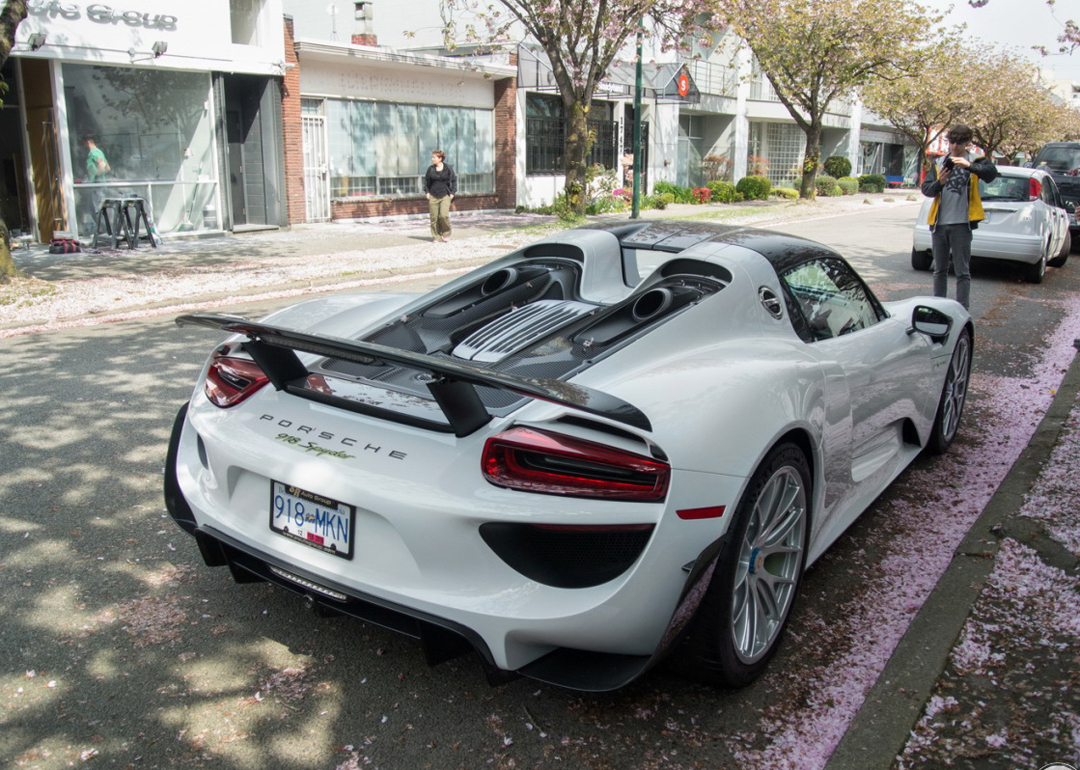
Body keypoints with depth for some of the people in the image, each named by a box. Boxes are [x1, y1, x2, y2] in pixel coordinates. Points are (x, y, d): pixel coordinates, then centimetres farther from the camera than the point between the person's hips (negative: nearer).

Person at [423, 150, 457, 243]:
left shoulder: (448, 168, -1)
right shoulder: (431, 169, 4)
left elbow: (454, 180, 7)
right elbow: (426, 180, 16)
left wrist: (452, 192, 0)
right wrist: (427, 192, 7)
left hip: (445, 196, -2)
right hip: (433, 197, 2)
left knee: (444, 215, -17)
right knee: (434, 218, 1)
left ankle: (446, 233, 6)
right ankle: (436, 237, 12)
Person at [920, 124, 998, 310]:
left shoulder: (975, 161, 3)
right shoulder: (939, 163, 12)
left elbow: (991, 173, -17)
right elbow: (926, 189, 3)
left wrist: (969, 166, -33)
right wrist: (939, 182, -18)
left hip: (961, 224, -4)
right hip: (939, 223, 4)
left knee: (962, 271, -3)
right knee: (940, 270, 12)